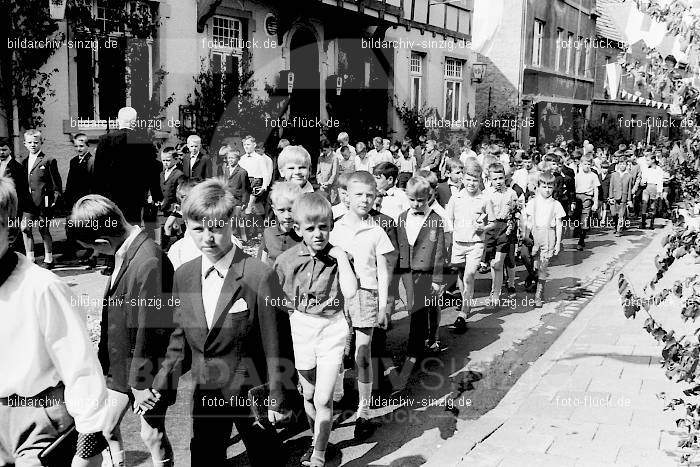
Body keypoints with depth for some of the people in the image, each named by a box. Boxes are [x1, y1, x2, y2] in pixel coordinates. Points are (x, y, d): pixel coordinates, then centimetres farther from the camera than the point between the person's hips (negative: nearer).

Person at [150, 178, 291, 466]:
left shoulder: (260, 276, -18)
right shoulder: (183, 276, 0)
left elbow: (275, 345, -14)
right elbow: (181, 340, 8)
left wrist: (276, 399, -11)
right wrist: (160, 385, -1)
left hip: (251, 393, -4)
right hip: (205, 395, 5)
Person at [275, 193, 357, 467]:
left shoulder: (337, 256, -9)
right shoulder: (286, 260, -6)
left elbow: (350, 292, -24)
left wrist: (341, 258, -24)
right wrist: (293, 305, -4)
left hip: (331, 328, -2)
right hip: (301, 328, 2)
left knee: (323, 399, -3)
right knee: (308, 394, 18)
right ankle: (317, 442, 40)